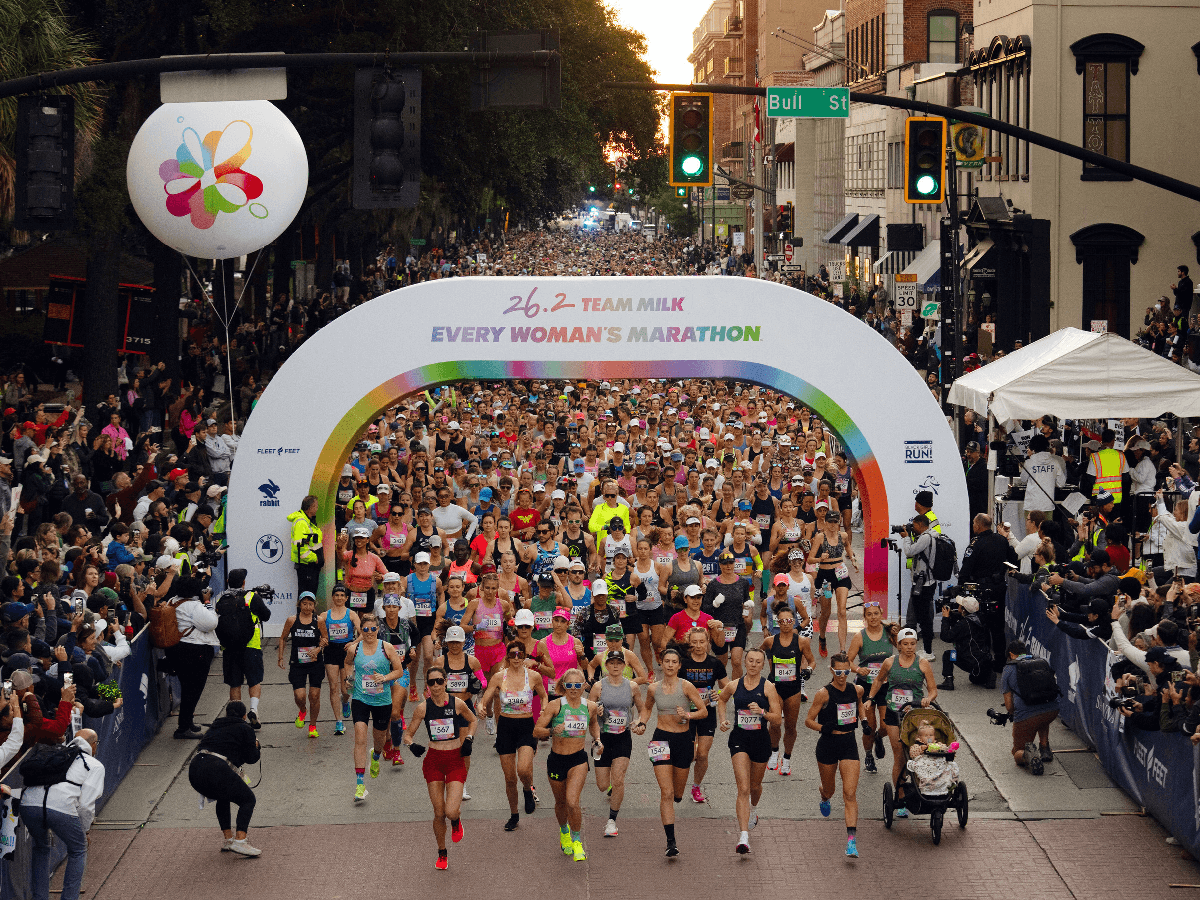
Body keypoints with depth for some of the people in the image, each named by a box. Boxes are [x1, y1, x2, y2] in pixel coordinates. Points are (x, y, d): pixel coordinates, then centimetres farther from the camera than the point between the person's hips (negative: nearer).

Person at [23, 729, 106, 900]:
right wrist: (84, 830, 24)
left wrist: (50, 829, 44)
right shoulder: (95, 766, 17)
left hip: (29, 802, 5)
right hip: (61, 807, -4)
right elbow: (86, 804, 7)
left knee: (41, 848, 30)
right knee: (78, 851, 21)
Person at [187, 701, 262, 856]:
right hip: (216, 771, -6)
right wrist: (256, 747, 30)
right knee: (248, 799, 11)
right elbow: (251, 758, 8)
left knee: (223, 797, 33)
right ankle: (240, 841, -6)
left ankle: (228, 839, 26)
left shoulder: (215, 726, 28)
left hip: (194, 769, 6)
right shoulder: (244, 728, 10)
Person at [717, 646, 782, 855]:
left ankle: (753, 810, 57)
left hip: (760, 738, 1)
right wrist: (723, 719, 9)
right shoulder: (733, 685, 1)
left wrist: (762, 712, -24)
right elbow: (721, 700, 24)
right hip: (739, 738, 0)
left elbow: (778, 719, -7)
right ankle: (744, 837, -21)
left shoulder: (768, 687, -5)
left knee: (755, 785, 20)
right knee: (743, 788, -13)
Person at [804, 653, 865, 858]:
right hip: (828, 745, -1)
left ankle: (851, 839, -14)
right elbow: (808, 721, -8)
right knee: (829, 789, 18)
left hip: (849, 745, 2)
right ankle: (824, 799, 59)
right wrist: (823, 728, -25)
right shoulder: (824, 694, -12)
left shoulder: (857, 690, 0)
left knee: (850, 793, -10)